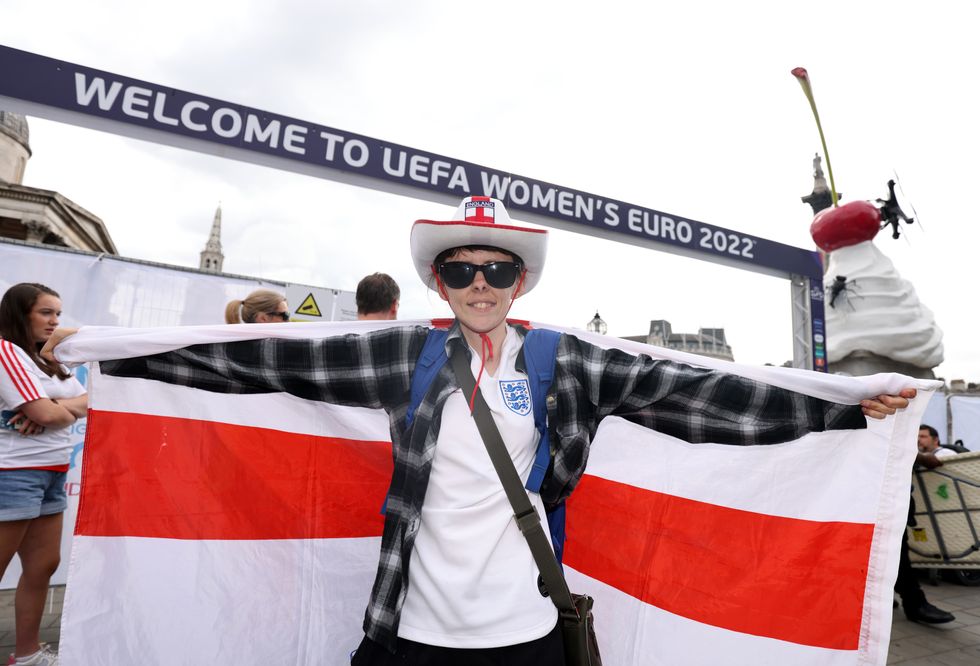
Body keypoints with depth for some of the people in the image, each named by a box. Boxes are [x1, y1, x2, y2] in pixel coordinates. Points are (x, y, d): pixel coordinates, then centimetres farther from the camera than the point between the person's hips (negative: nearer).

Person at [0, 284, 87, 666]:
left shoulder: (48, 359, 16)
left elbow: (86, 403, 8)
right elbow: (45, 413, -19)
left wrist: (52, 408, -11)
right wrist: (64, 408, 2)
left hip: (52, 474, 8)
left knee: (43, 565, 12)